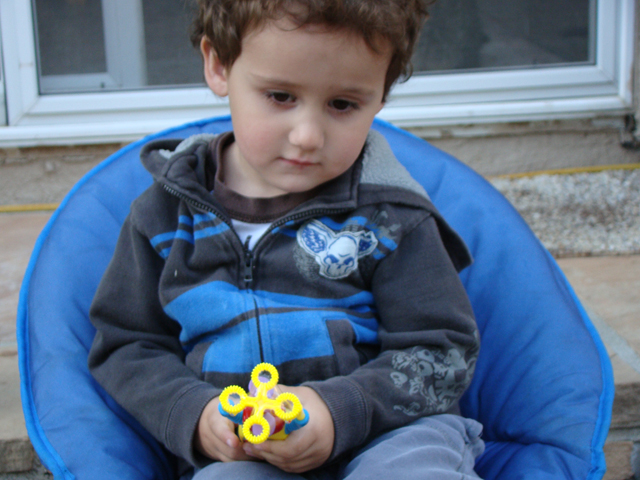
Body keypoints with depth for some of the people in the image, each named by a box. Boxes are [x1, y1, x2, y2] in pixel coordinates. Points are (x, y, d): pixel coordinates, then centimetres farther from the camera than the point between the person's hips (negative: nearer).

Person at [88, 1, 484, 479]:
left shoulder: (388, 216, 3)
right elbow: (125, 347, 12)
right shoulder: (168, 211, 8)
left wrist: (341, 411, -15)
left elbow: (444, 351, 1)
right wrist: (194, 415, -8)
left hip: (383, 435, 0)